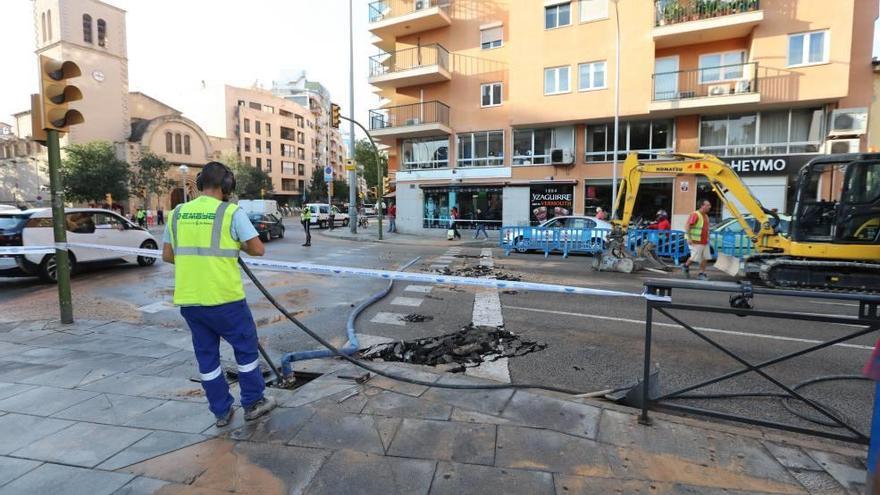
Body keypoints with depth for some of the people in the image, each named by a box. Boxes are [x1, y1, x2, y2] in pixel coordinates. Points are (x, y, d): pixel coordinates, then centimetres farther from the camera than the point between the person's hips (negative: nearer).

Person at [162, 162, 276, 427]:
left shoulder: (177, 213, 6)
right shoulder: (231, 212, -10)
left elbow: (167, 255, 12)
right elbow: (258, 249, -11)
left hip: (188, 300, 5)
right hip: (224, 298, -5)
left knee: (206, 355, 16)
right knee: (246, 347, 13)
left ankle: (221, 411, 27)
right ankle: (253, 403, 25)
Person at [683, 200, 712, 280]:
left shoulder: (706, 216, 15)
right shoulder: (695, 215, -13)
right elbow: (687, 226, -19)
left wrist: (707, 238, 19)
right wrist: (689, 238, -23)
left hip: (704, 242, 8)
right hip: (696, 242, -8)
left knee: (705, 258, 5)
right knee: (694, 257, -3)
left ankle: (702, 273, 12)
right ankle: (686, 266, 22)